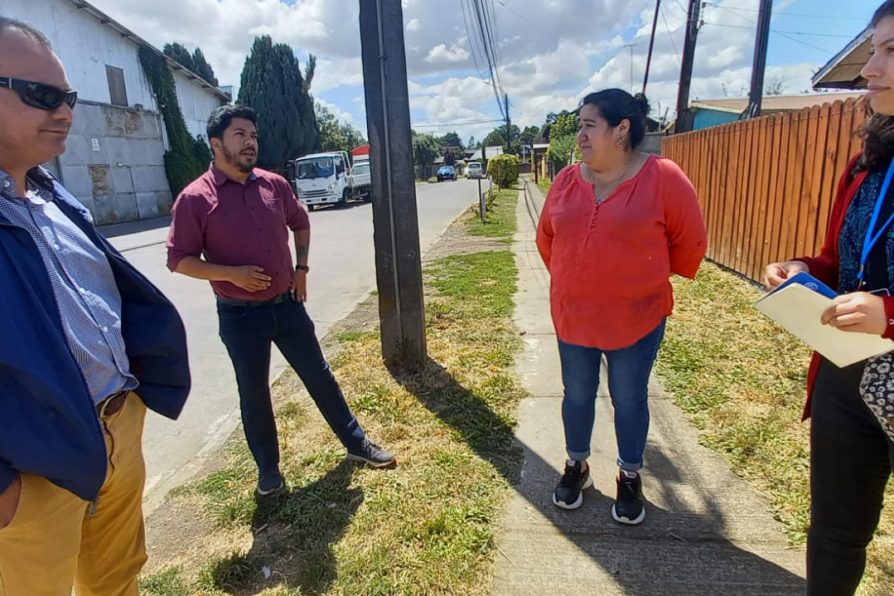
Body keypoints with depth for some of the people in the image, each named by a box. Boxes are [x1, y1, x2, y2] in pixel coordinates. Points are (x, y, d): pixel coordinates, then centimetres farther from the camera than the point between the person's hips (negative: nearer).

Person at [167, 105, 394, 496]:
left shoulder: (274, 184, 2)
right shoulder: (195, 198, -11)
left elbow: (300, 222, 19)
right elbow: (178, 259, -8)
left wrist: (301, 267, 8)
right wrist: (231, 273, -21)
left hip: (287, 304, 4)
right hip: (240, 315, -3)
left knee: (319, 376, 13)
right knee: (254, 393, 10)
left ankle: (356, 443, 29)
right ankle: (268, 468, 31)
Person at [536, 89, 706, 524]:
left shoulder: (663, 178, -13)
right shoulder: (566, 181, -1)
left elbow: (690, 242, -3)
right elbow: (546, 238, 11)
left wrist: (649, 280, 8)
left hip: (637, 318, -3)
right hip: (572, 316, 3)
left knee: (629, 401, 12)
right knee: (577, 396, 16)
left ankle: (630, 478, 34)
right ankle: (576, 466, 37)